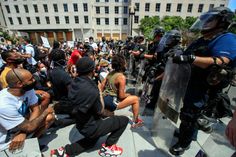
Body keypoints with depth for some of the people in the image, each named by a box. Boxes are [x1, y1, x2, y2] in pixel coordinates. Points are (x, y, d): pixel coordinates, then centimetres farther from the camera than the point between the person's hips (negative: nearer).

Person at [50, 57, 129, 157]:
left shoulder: (75, 83, -9)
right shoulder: (92, 90, -34)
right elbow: (100, 111, -17)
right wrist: (100, 92, -8)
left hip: (81, 125, 8)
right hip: (91, 128, -8)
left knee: (91, 142, 37)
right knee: (124, 120, 1)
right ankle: (107, 147, 12)